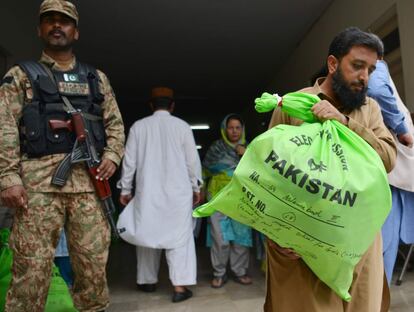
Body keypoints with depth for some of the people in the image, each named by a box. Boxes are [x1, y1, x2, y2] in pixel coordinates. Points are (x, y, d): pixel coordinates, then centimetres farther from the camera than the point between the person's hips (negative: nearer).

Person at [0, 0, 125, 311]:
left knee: (94, 259, 6)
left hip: (89, 178, 2)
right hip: (38, 178, -2)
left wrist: (112, 155, -1)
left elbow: (115, 123, 17)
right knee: (32, 263, 0)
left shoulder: (97, 78, 19)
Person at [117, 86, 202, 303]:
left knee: (148, 233, 13)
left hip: (147, 190, 2)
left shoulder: (138, 126, 3)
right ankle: (180, 286, 1)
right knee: (179, 235, 3)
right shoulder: (182, 126, 0)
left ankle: (148, 281, 26)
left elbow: (129, 160, 4)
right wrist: (196, 187, 11)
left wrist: (125, 189, 13)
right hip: (177, 190, -1)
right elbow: (192, 160, 1)